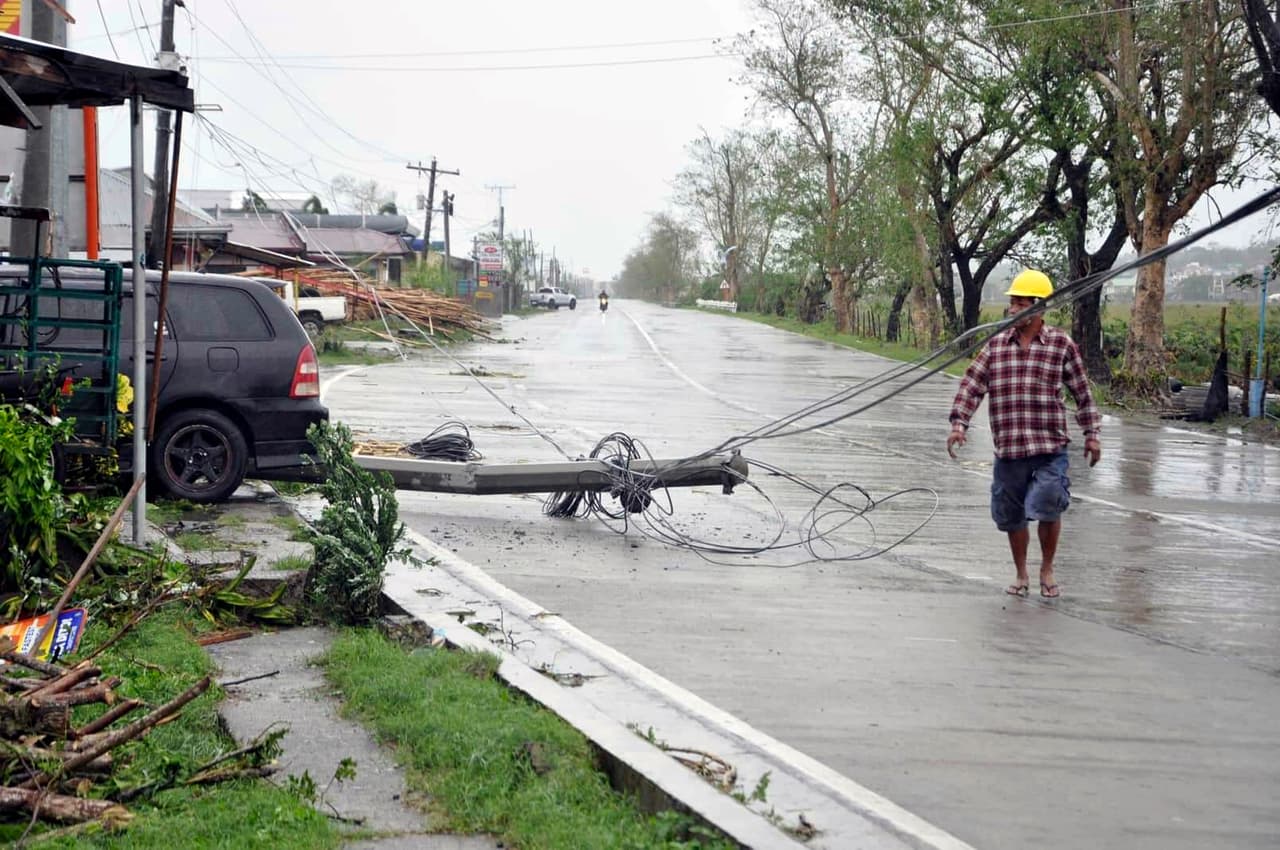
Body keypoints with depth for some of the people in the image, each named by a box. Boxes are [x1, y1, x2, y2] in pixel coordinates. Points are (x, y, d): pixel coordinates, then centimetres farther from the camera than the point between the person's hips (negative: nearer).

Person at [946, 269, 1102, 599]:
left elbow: (1082, 391, 6)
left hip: (1050, 449, -3)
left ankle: (1047, 570, 14)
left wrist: (1091, 433, 6)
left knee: (1047, 510, -11)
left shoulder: (1061, 345, 1)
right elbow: (972, 385, 4)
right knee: (1012, 517, 12)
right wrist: (959, 423, -7)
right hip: (1008, 449, 3)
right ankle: (1020, 574, 32)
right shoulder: (995, 346, 7)